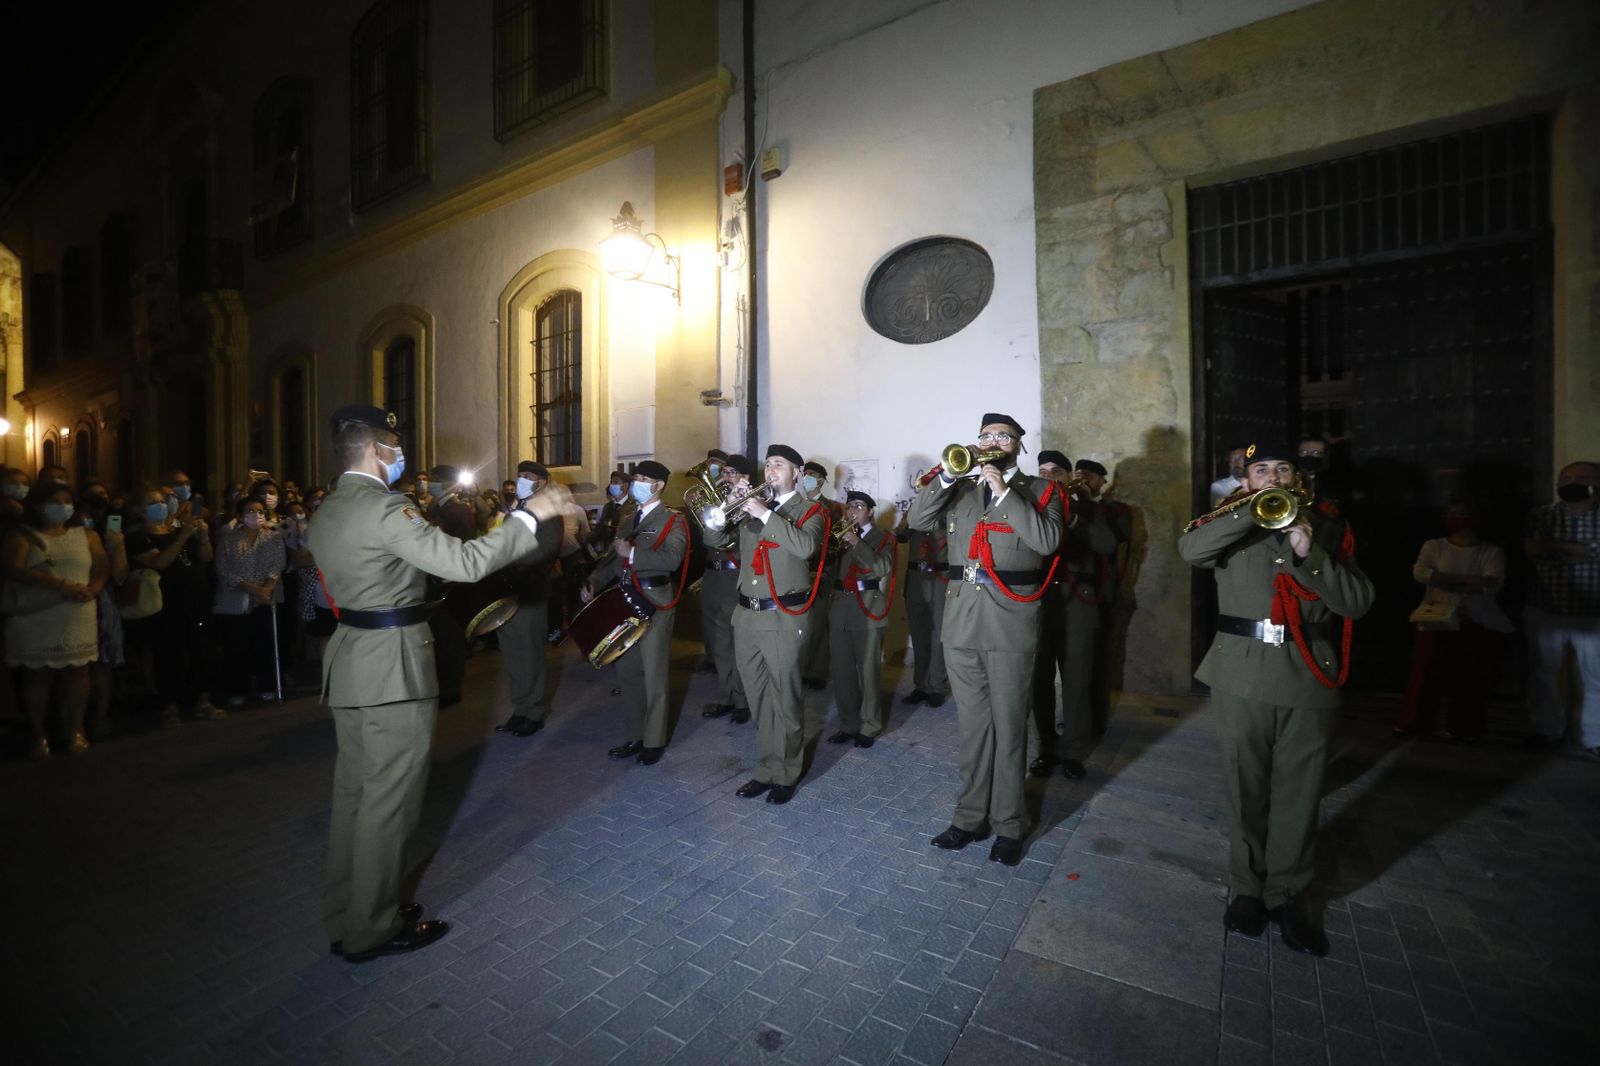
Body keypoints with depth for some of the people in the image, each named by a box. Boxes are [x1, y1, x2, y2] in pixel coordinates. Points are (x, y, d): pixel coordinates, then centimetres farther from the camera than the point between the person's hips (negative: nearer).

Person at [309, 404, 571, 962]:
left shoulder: (327, 511, 11)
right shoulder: (382, 507, -20)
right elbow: (464, 563, -28)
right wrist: (528, 516, -22)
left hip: (350, 659, 10)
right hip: (392, 665, -10)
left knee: (354, 791, 19)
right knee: (388, 799, 4)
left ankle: (345, 916, 34)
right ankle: (372, 928, 20)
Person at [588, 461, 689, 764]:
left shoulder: (672, 520, -5)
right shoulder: (629, 518, 17)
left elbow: (671, 558, -21)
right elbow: (615, 556, 15)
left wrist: (632, 553, -19)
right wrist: (594, 582, 1)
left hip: (655, 602, -7)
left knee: (653, 674, 3)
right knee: (627, 671, 13)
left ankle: (654, 740, 17)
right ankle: (636, 735, 28)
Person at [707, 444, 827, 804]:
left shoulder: (811, 511, 0)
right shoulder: (751, 507, 15)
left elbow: (806, 546, -21)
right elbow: (714, 540, 11)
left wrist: (767, 514, -20)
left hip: (783, 618, -5)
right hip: (746, 615, 6)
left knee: (785, 701, 4)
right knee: (758, 701, 14)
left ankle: (786, 775, 19)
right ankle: (765, 769, 28)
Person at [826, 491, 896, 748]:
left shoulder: (883, 537, 4)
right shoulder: (841, 536, 18)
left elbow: (883, 567, -14)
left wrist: (856, 542, -14)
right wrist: (836, 541, -4)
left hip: (868, 612, -5)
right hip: (840, 610, 5)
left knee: (867, 672, -1)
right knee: (841, 672, 8)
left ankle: (870, 727, 12)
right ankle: (848, 724, 21)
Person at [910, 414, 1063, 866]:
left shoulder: (1039, 490, 5)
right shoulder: (960, 489, 14)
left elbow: (1047, 541, -12)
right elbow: (917, 520, 1)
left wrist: (1004, 490, -13)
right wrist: (948, 475, -8)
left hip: (1010, 622, -3)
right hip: (962, 619, 3)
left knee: (1009, 727, 6)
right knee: (972, 725, 12)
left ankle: (1008, 824, 21)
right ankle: (971, 816, 26)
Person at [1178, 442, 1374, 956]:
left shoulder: (1328, 528, 11)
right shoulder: (1232, 523, 7)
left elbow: (1358, 601, 0)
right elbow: (1190, 549, -16)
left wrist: (1309, 552, -13)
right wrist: (1253, 510, -18)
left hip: (1309, 677, 1)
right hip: (1242, 674, -1)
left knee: (1298, 793, 8)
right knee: (1246, 788, 10)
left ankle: (1287, 894, 25)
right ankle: (1248, 886, 26)